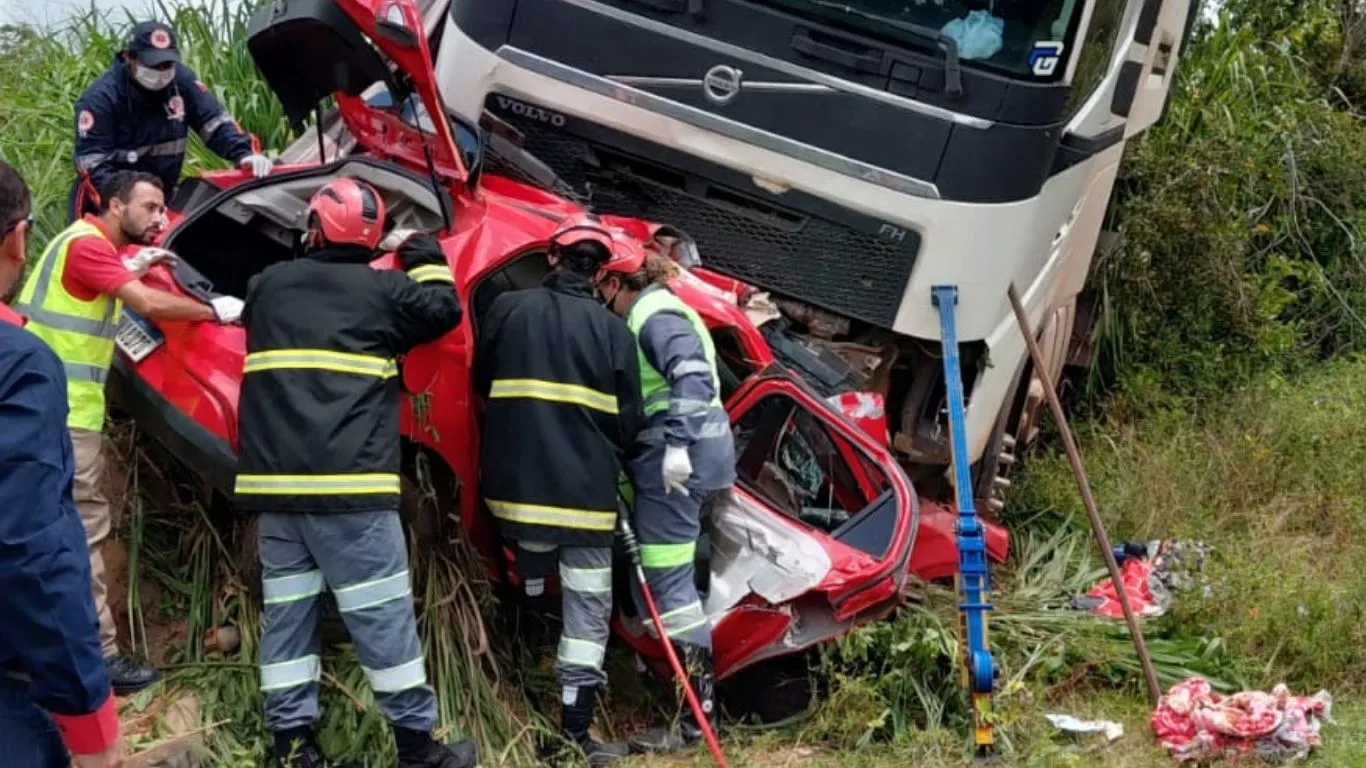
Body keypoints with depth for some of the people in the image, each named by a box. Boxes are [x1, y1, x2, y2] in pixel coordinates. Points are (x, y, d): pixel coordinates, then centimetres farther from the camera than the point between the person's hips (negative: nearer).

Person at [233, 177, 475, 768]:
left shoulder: (267, 285, 11)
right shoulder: (380, 290, -2)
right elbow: (442, 310, 12)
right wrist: (427, 262, 28)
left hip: (275, 481, 5)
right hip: (348, 483, -5)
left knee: (287, 610, 10)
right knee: (381, 613, -1)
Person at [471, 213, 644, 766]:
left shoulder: (506, 309, -1)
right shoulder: (613, 330, -7)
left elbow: (482, 384, 13)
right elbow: (628, 421, -1)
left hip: (518, 482, 3)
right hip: (585, 490, -3)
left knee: (532, 594, 21)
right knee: (588, 610, 4)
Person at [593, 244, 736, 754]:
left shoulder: (654, 316, -9)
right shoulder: (655, 314, 23)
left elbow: (693, 378, -24)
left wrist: (677, 444, -32)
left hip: (678, 459, -11)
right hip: (686, 452, 11)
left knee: (667, 580, -11)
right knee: (666, 576, 15)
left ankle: (700, 714, -11)